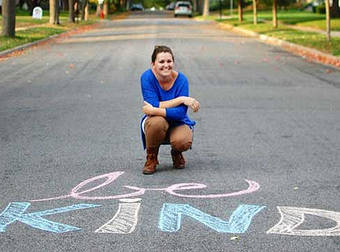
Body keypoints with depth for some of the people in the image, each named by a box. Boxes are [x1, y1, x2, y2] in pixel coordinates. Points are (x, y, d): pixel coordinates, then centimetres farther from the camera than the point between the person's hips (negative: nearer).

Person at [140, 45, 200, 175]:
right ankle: (151, 158, -7)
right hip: (154, 122, 0)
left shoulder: (181, 79, -17)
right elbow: (154, 104, -27)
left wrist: (154, 111, -34)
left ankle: (176, 153, 9)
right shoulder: (147, 77, -17)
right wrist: (181, 99, -28)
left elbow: (181, 112, -24)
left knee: (183, 142, -33)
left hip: (178, 123, 0)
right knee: (157, 121, -37)